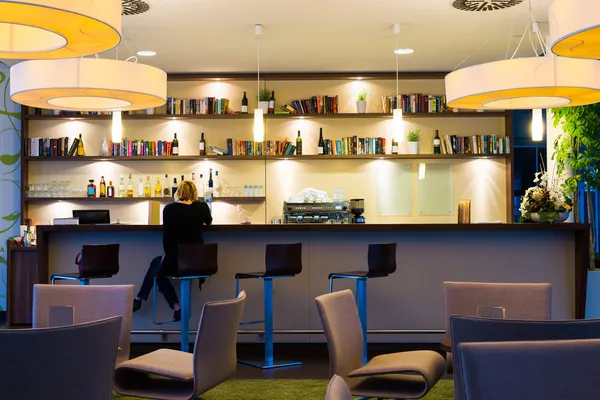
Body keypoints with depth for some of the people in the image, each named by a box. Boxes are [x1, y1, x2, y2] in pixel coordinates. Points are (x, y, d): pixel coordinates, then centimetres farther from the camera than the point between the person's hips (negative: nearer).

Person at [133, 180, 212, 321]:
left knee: (156, 264, 30)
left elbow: (166, 235, -5)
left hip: (177, 259, -4)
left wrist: (167, 253, 13)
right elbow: (208, 222, 24)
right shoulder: (202, 207, 1)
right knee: (157, 263, 27)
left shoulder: (170, 209, -8)